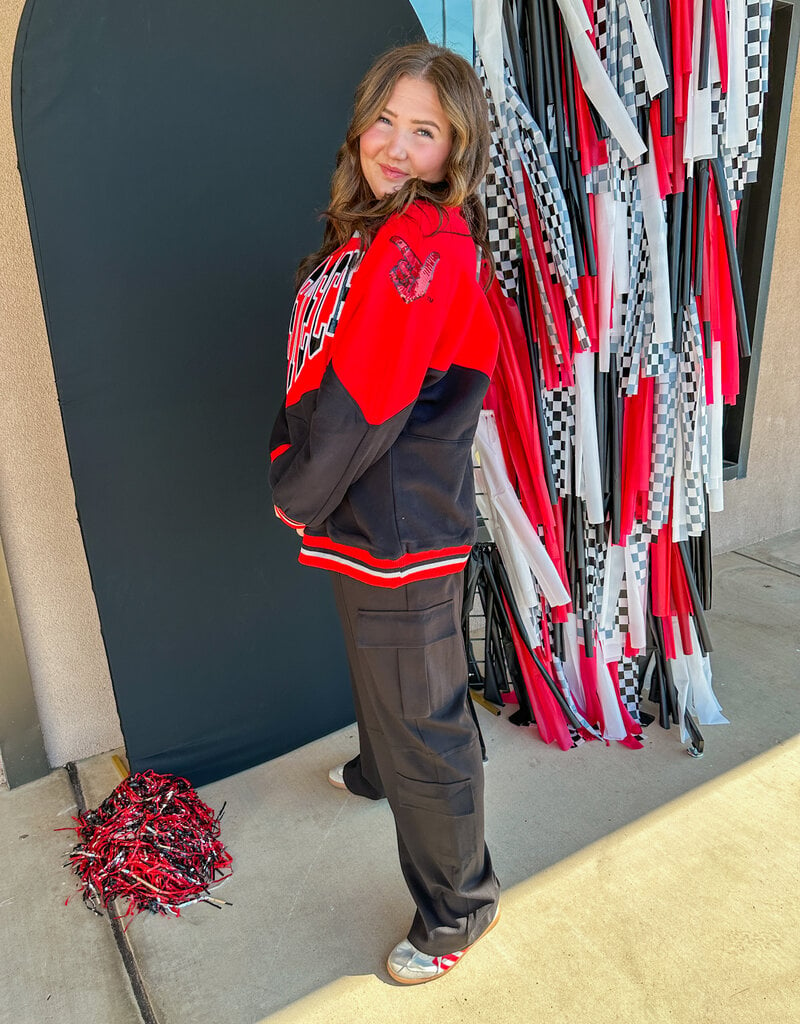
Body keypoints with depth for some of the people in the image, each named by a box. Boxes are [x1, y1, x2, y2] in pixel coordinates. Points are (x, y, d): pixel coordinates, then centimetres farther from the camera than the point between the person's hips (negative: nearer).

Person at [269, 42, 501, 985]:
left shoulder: (431, 243, -21)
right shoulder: (361, 235, 11)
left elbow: (365, 400, -24)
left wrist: (299, 496, -11)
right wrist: (289, 466, 5)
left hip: (404, 532, -10)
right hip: (358, 518, 10)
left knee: (422, 721, 6)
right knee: (374, 671, 32)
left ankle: (458, 905, 31)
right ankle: (378, 772, 62)